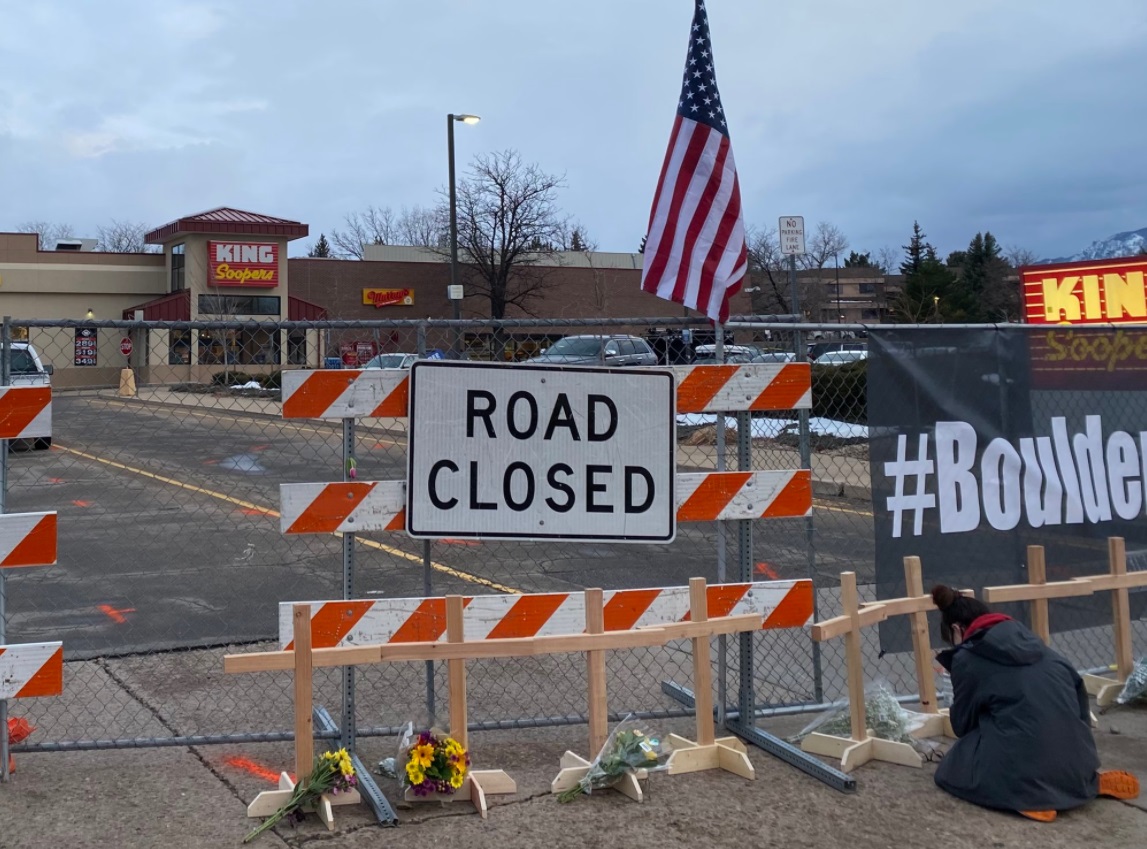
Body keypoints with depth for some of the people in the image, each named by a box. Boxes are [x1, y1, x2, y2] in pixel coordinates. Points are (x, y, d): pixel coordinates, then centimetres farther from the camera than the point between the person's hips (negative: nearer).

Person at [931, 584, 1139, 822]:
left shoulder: (966, 658, 1)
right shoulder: (1024, 636, 16)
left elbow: (962, 723, 11)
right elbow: (1076, 684, 17)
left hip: (1024, 766, -6)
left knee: (953, 770, 16)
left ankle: (1026, 795, -7)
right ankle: (1093, 779, 13)